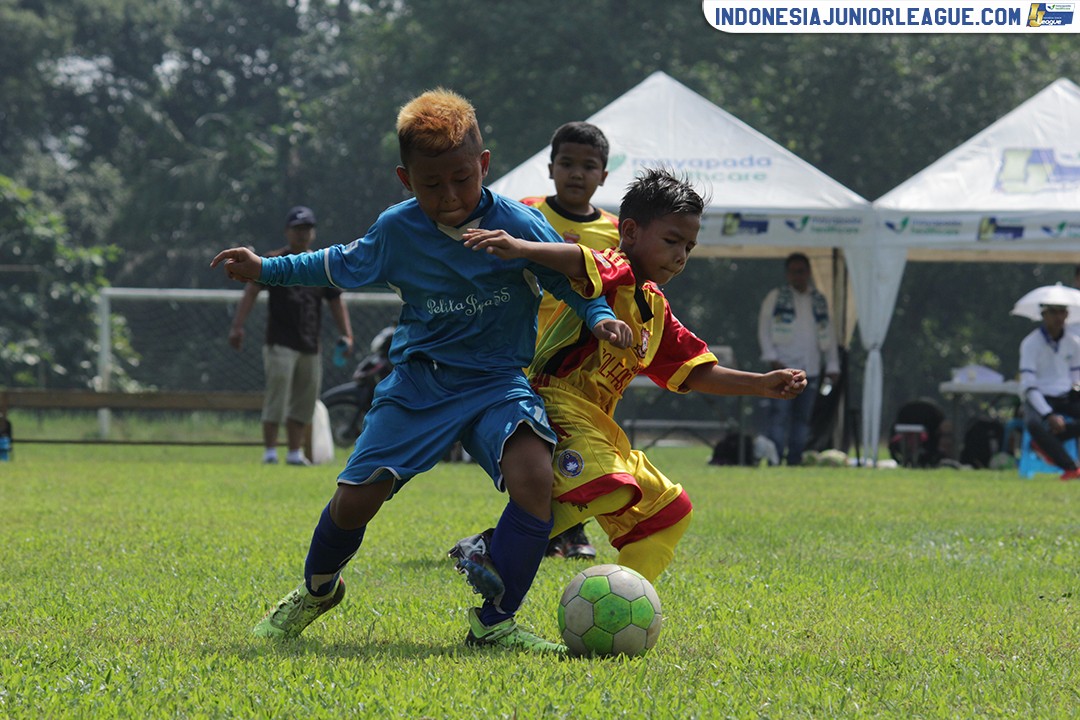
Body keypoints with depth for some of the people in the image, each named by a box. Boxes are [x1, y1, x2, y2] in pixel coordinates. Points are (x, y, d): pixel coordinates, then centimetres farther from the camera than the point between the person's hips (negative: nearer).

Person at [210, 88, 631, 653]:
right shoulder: (396, 230, -1)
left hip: (495, 384, -2)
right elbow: (345, 266, 19)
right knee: (356, 497, -7)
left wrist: (599, 317, -18)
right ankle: (317, 589, 29)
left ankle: (493, 622, -17)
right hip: (418, 383, 2)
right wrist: (266, 270, 21)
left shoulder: (518, 226, -10)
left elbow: (570, 280, 2)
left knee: (534, 476, -29)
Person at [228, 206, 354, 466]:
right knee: (277, 396, -11)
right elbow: (251, 291, -8)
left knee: (305, 402, 8)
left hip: (310, 346, 5)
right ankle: (270, 451, -8)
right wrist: (237, 326, -20)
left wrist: (346, 335, 4)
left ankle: (295, 452, 17)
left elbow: (336, 302, 16)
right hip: (281, 343, -5)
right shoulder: (274, 262, -1)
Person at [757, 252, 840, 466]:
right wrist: (772, 358, -9)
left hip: (810, 369, 4)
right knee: (779, 415, -11)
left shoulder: (819, 301, 15)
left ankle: (795, 460, 10)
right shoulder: (776, 297, 5)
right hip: (783, 368, -4)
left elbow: (829, 335, 18)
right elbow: (764, 329, 2)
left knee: (803, 417, 5)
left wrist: (833, 366, 12)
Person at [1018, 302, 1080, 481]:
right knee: (1034, 424, -39)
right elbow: (1028, 386, -15)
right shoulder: (1031, 343, -9)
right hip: (1039, 399, -5)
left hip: (1066, 398, 5)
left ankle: (1046, 442, -18)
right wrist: (1049, 415, -26)